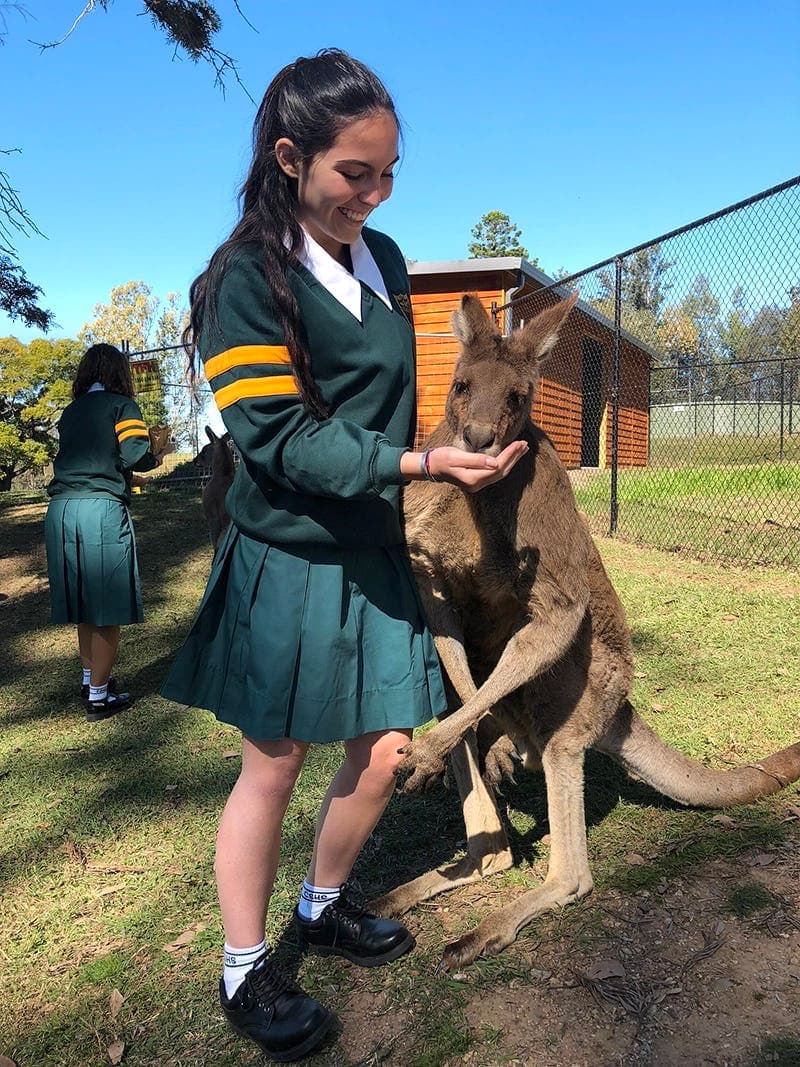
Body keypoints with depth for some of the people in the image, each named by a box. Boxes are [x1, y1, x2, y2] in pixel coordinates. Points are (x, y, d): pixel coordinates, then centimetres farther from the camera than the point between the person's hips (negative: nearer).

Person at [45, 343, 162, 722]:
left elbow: (71, 456, 19)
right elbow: (134, 455, -11)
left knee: (83, 604, 18)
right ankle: (98, 697, 7)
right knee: (106, 607, 2)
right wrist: (154, 459, 9)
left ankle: (90, 679, 32)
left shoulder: (69, 413, 19)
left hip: (60, 510, 6)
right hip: (102, 510, -6)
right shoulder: (122, 406, 1)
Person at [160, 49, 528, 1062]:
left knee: (384, 754, 9)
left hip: (374, 556, 6)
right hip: (285, 560, -6)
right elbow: (281, 440, -20)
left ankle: (324, 907, 36)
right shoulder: (245, 278, -12)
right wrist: (422, 464, -28)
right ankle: (245, 974, 26)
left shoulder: (385, 259, 8)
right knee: (272, 765, 5)